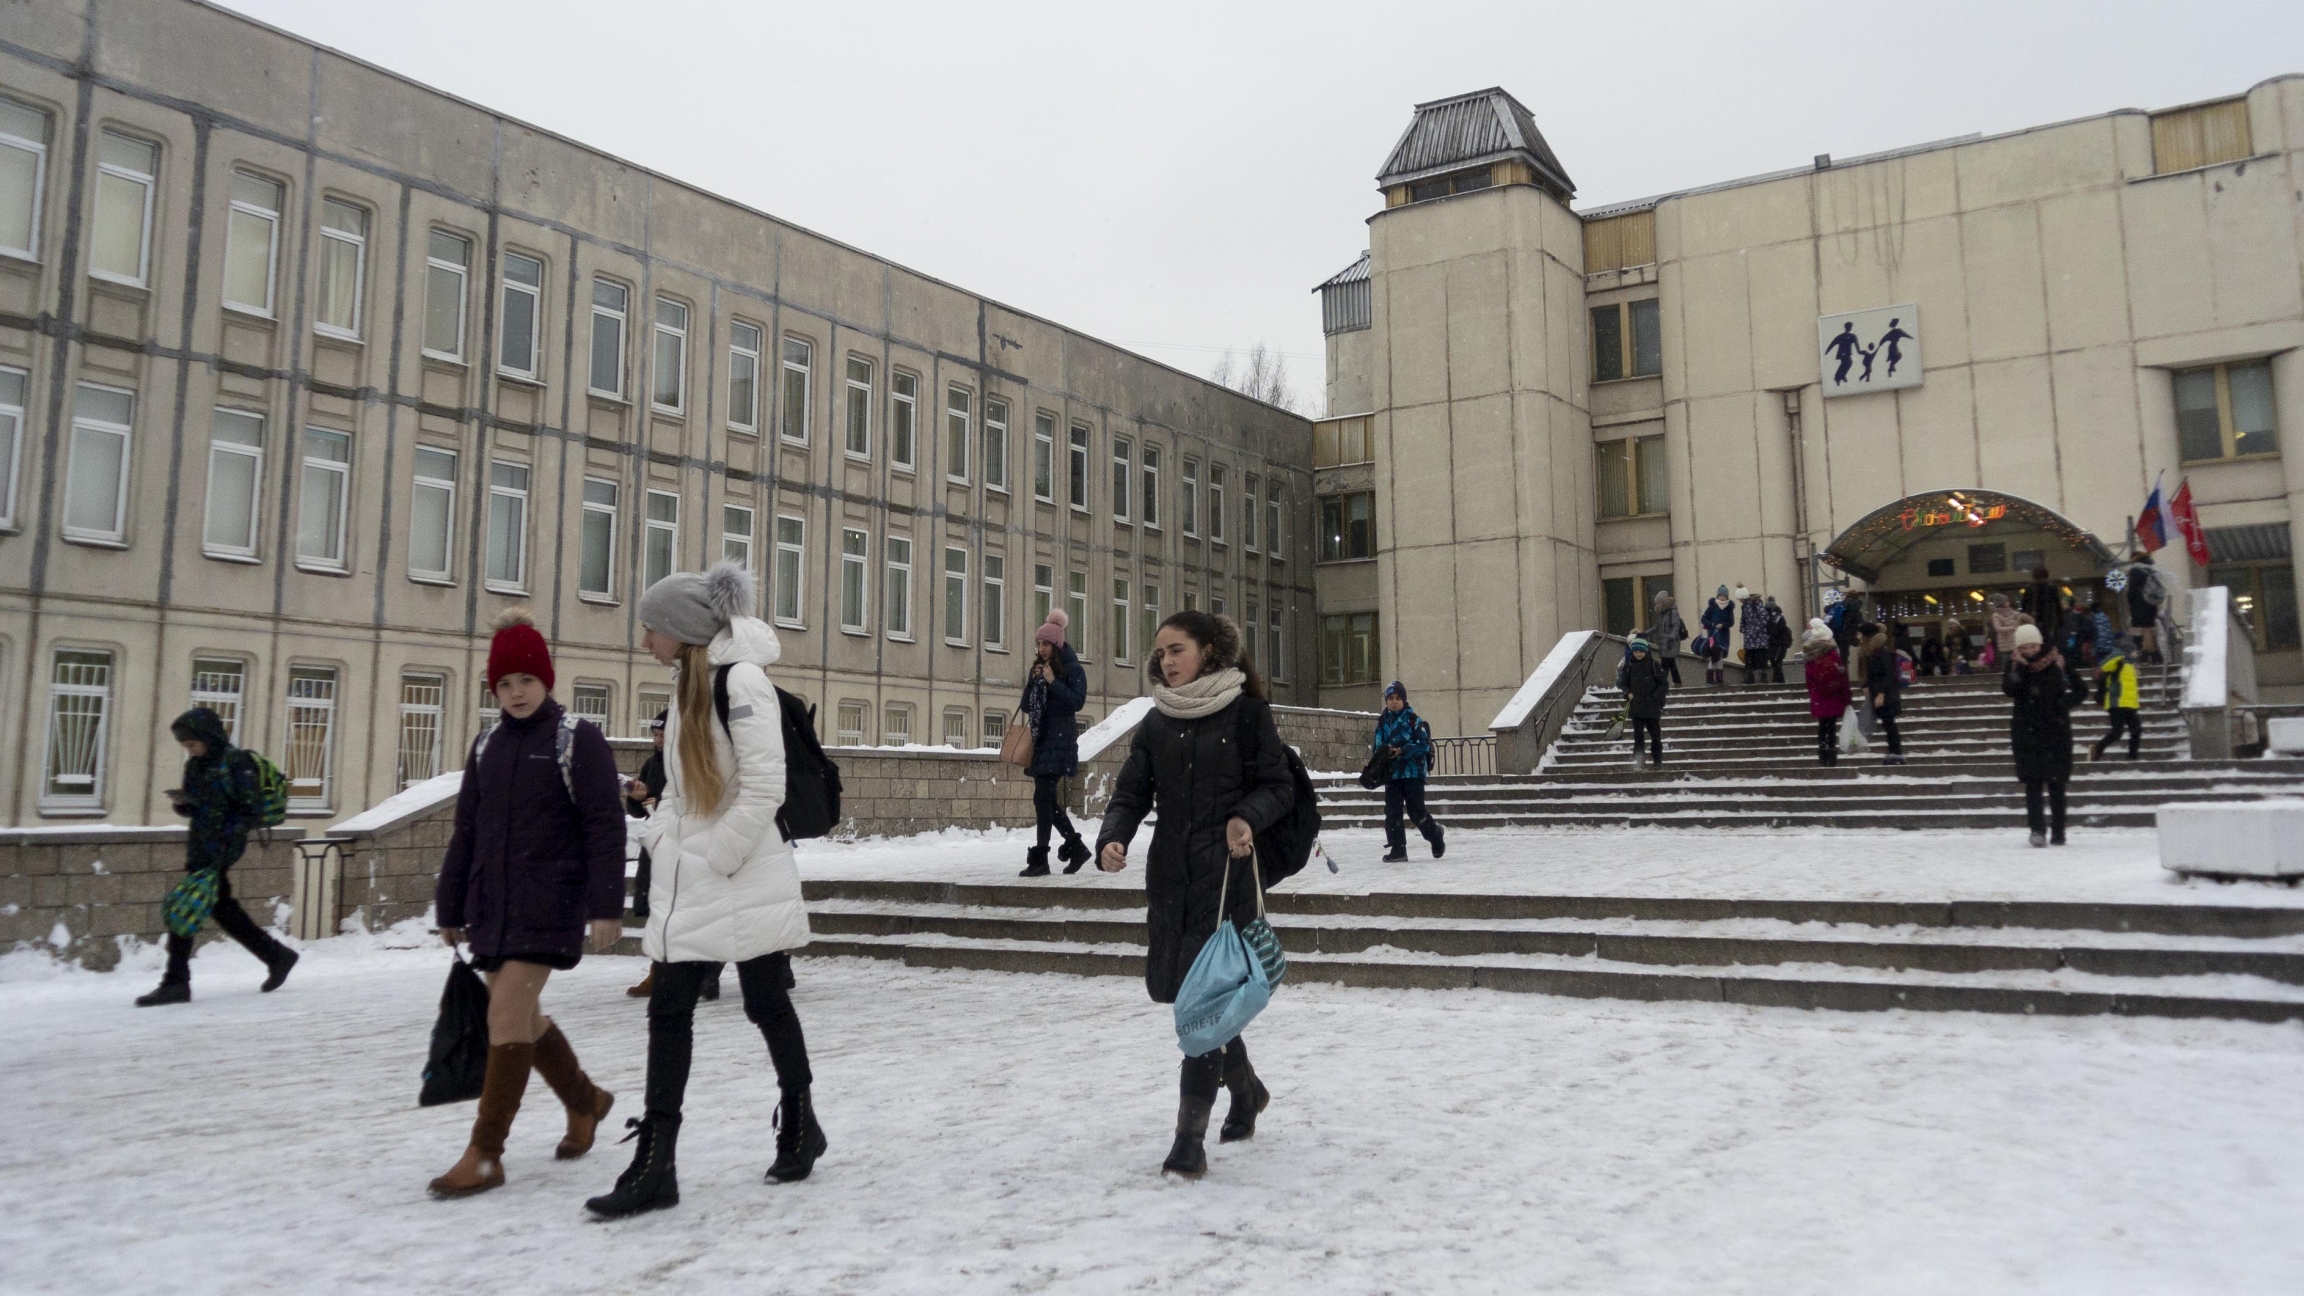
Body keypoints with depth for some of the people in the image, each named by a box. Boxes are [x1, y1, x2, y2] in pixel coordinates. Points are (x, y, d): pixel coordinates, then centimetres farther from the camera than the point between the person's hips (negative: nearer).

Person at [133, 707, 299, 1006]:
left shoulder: (236, 762, -12)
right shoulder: (195, 765, 12)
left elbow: (253, 810, -14)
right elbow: (192, 809, 18)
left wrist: (228, 834, -23)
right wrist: (182, 801, -3)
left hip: (222, 849, -9)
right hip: (201, 847, 9)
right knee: (222, 908, 14)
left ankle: (175, 983, -2)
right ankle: (277, 956, 27)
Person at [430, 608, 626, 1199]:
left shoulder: (577, 740, -5)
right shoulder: (487, 745, 12)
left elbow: (606, 827, -10)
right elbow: (466, 833, 16)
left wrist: (607, 906, -17)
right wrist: (451, 908, 16)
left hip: (549, 903, -6)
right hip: (492, 904, 6)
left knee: (507, 1013, -12)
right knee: (521, 1017, 10)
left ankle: (484, 1154, -5)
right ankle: (586, 1100, 33)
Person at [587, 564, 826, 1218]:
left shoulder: (741, 680, -14)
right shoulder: (686, 684, 13)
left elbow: (765, 786, -20)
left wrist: (717, 859, -16)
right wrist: (662, 836, 5)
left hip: (746, 877, -8)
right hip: (687, 883, 8)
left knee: (767, 1005, 6)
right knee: (668, 1012, 5)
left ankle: (799, 1127, 26)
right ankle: (655, 1164, 9)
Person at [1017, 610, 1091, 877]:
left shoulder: (1072, 669, -4)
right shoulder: (1037, 669, 16)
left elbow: (1077, 701, -15)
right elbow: (1026, 706, 13)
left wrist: (1053, 682, -17)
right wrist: (1032, 682, -3)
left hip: (1059, 740, -8)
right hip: (1040, 739, 8)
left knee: (1042, 797, -11)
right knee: (1048, 800, 9)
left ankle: (1040, 859, -7)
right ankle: (1076, 847, 23)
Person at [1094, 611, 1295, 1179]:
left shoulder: (1246, 711, -3)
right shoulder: (1155, 724, 10)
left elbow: (1280, 785, -1)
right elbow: (1131, 794, 4)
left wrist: (1247, 816, -21)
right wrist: (1112, 841, -15)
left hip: (1226, 873, -5)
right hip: (1170, 873, 5)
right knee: (1174, 987, 12)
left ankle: (1189, 1139, -2)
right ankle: (1246, 1089, 38)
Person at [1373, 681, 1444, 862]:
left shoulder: (1414, 720, -5)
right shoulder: (1383, 722, 9)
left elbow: (1424, 744, -10)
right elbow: (1378, 746, 11)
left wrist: (1402, 751, -19)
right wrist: (1383, 750, -13)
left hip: (1413, 772, -4)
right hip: (1392, 772, 4)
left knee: (1416, 812, -2)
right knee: (1392, 811, -1)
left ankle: (1436, 835, 24)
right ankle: (1397, 849, 4)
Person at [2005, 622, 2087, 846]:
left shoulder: (2056, 663, -2)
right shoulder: (2014, 665, 1)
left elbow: (2079, 689, 3)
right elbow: (2009, 689, -14)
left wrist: (2063, 704, -12)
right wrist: (2019, 667, -23)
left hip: (2055, 729, 0)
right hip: (2026, 731, 0)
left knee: (2056, 782, 3)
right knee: (2033, 781, -6)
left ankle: (2058, 831, 10)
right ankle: (2037, 829, -9)